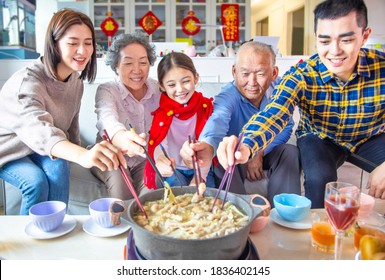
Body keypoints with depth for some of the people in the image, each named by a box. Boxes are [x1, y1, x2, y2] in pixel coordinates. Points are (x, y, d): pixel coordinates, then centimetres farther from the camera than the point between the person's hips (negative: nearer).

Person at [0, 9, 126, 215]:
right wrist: (82, 155, -69)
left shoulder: (75, 80, -7)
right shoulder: (28, 81, -31)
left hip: (39, 150, 4)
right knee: (36, 180, -29)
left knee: (58, 167, -26)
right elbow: (36, 127, -51)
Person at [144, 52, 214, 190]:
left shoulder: (206, 107, -6)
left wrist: (199, 178, -22)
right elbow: (159, 145, -22)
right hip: (171, 170, 0)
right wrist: (160, 159, -47)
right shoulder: (160, 110, -10)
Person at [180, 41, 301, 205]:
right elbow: (217, 121, -50)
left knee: (291, 152, -23)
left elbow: (285, 128, -10)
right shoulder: (228, 96, -28)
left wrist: (259, 152, -25)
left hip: (266, 151, 3)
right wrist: (207, 145, -74)